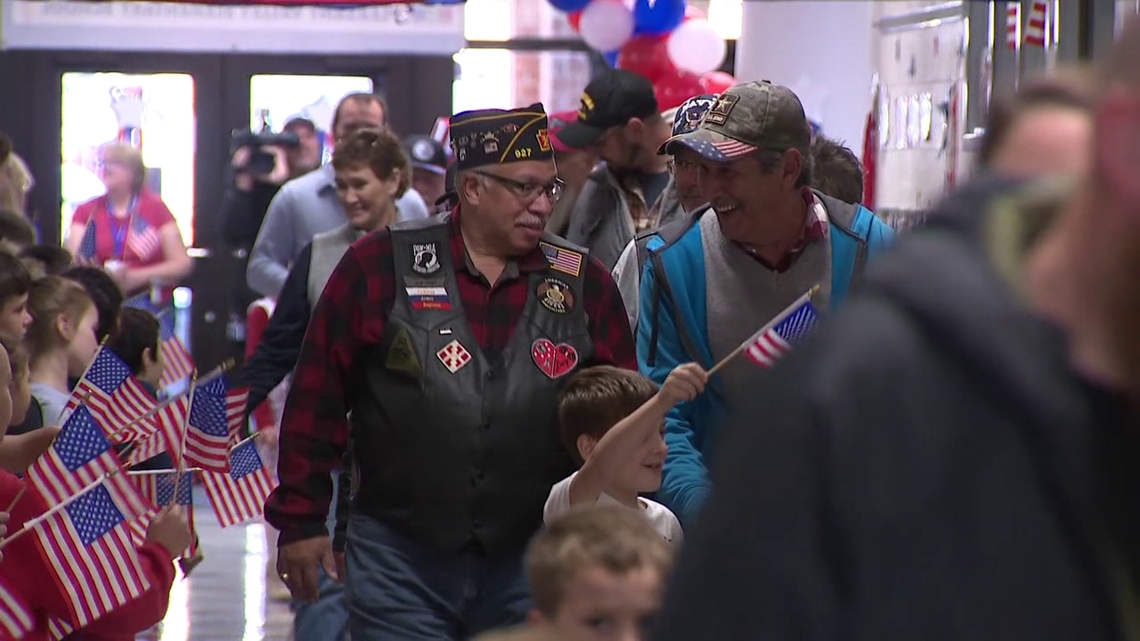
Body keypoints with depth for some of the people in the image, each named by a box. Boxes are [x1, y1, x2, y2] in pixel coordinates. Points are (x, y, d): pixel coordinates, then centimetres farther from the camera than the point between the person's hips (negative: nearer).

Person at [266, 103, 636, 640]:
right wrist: (300, 520, 0)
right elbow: (316, 399, 1)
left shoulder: (585, 284, 5)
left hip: (533, 566, 2)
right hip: (398, 557, -2)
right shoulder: (380, 268, -1)